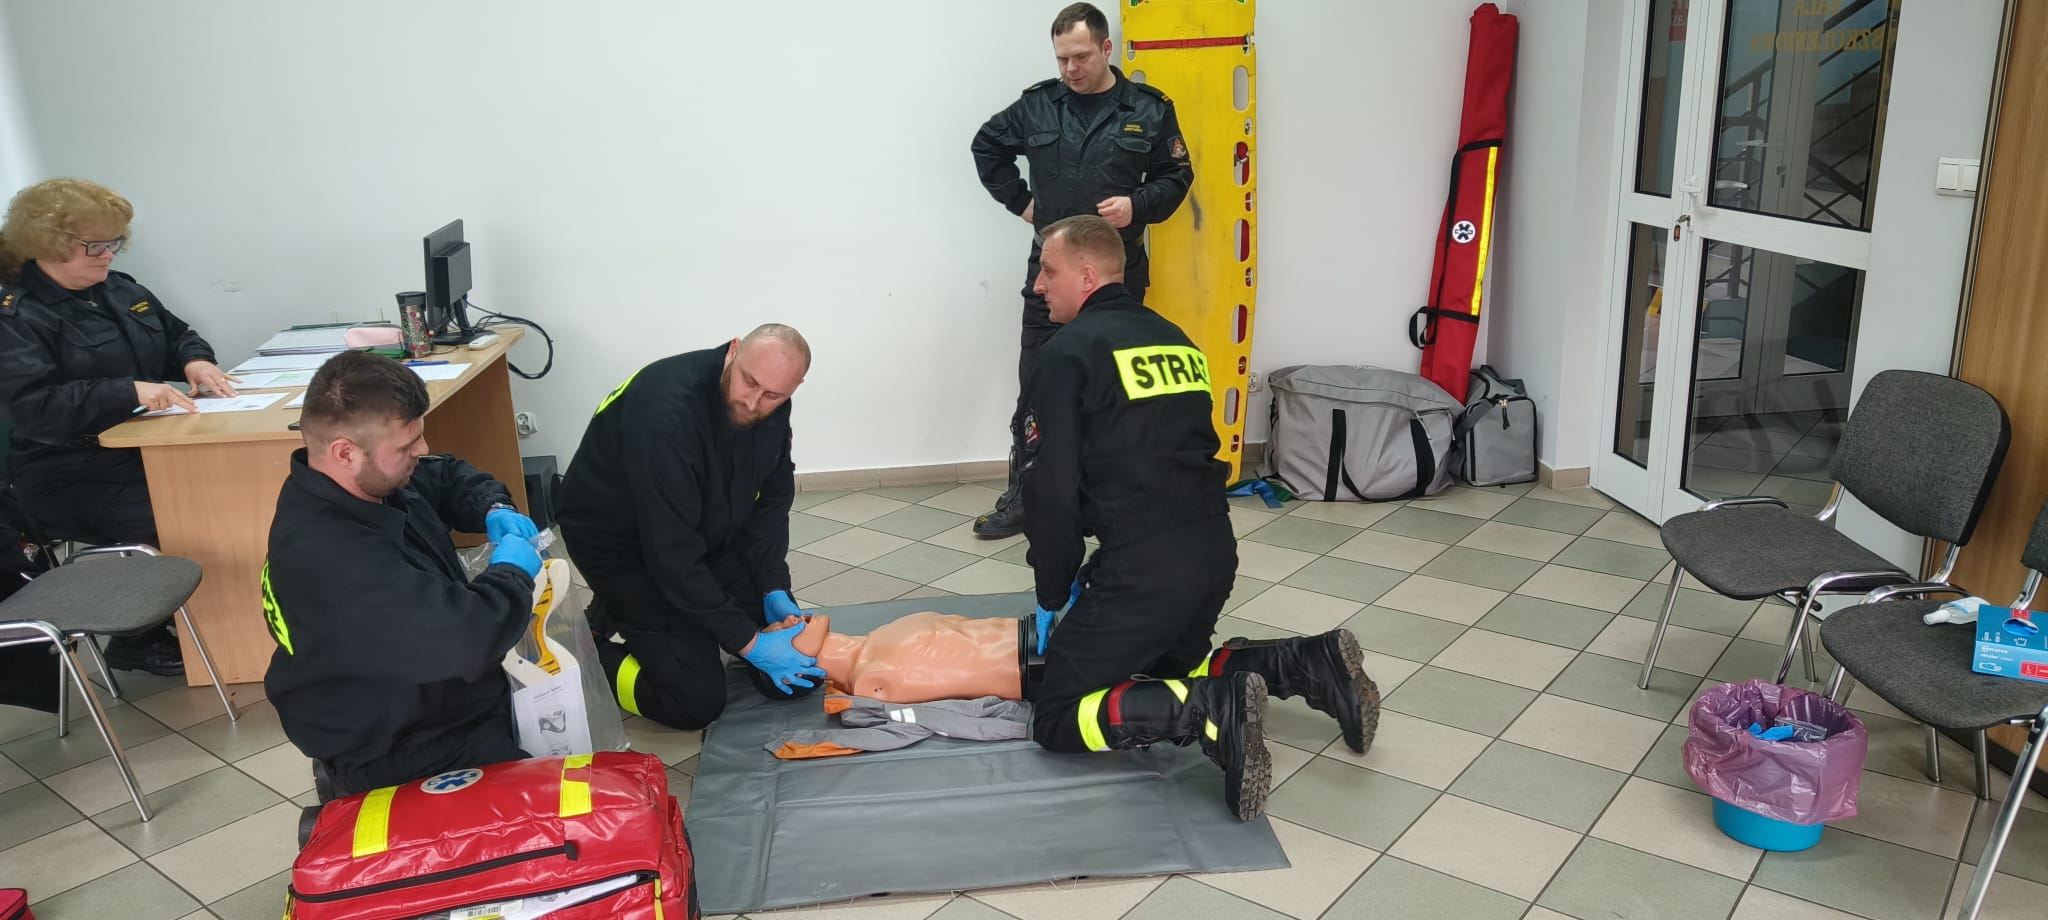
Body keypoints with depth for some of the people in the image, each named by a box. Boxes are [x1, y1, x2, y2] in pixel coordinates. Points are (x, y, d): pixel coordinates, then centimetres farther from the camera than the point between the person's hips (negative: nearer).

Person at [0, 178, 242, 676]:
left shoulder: (119, 289, 11)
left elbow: (176, 333, 21)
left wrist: (195, 360, -3)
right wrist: (130, 392, -35)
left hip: (145, 447, 8)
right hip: (76, 476, -7)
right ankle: (138, 640, -3)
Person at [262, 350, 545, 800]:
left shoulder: (369, 478, -4)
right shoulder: (330, 557, -35)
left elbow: (449, 477, 18)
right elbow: (468, 638, -41)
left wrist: (494, 511, -3)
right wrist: (512, 571, -21)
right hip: (406, 759, -10)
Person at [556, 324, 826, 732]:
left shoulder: (770, 407, -13)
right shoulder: (667, 410, -36)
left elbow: (770, 502, -1)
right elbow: (670, 553, -34)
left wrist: (774, 590, -13)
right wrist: (749, 642, -31)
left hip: (703, 532, 7)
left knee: (798, 657, 2)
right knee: (698, 701, -15)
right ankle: (588, 656, 9)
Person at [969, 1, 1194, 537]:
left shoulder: (1149, 110, -1)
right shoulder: (1037, 105, 3)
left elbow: (1176, 176, 6)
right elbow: (987, 147, 17)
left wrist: (1138, 205, -12)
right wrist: (1019, 200, 7)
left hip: (1119, 273, -1)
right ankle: (1022, 499, 12)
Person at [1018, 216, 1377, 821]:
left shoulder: (1069, 352, -5)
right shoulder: (1173, 338, 19)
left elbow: (1052, 489, -9)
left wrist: (1053, 596, 5)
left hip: (1146, 567, -8)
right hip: (1216, 549, 8)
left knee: (1058, 718, 1)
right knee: (1166, 668, 31)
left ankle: (1212, 712, -19)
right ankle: (1313, 665, 12)